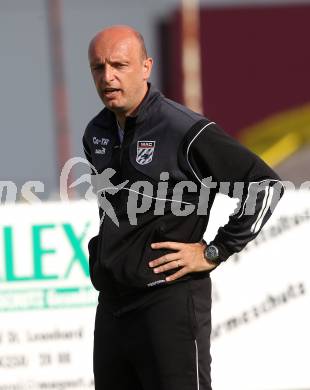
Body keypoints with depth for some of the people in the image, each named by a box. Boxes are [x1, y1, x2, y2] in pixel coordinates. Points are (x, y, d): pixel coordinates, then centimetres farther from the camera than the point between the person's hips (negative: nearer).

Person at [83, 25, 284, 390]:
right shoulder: (96, 134, 10)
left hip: (169, 300, -8)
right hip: (111, 302, 8)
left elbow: (267, 186, -14)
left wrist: (213, 253, -12)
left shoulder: (185, 132, -14)